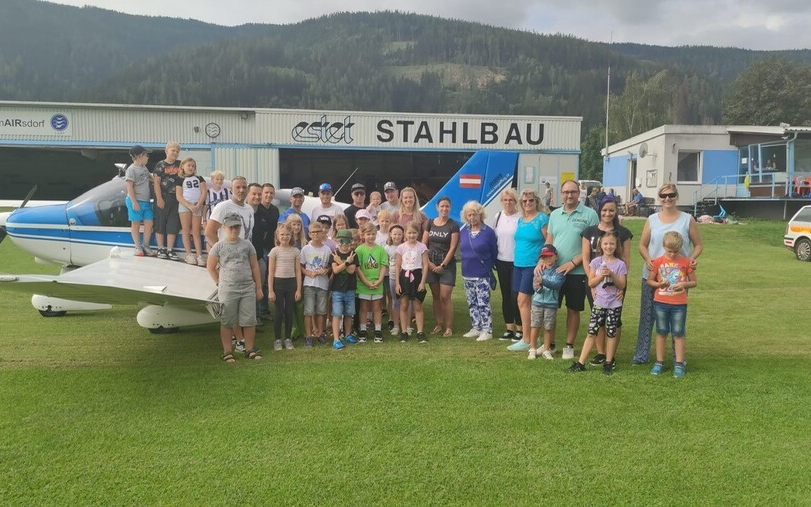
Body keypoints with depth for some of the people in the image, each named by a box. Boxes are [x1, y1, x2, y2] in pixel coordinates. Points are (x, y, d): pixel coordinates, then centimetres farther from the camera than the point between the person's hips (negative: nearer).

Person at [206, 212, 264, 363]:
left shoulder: (247, 244, 6)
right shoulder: (218, 247, 0)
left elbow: (254, 266, 9)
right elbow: (210, 267, 5)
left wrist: (258, 287, 7)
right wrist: (220, 283, 0)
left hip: (248, 289, 2)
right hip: (228, 291, -2)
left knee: (249, 321, 4)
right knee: (227, 322, 4)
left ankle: (250, 350, 15)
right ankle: (227, 352, 11)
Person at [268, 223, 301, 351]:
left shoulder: (295, 251, 4)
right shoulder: (274, 251, -2)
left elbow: (298, 271, 5)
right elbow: (271, 272, -2)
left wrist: (299, 289, 1)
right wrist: (270, 290, -6)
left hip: (291, 283, 2)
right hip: (278, 282, -2)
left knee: (289, 312, 7)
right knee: (279, 313, 3)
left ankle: (288, 338, 19)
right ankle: (277, 340, 13)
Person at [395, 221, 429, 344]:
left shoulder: (422, 247, -2)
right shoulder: (401, 247, 1)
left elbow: (425, 265, -3)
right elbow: (397, 266, 3)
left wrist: (422, 282, -9)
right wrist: (397, 283, -2)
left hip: (416, 276, -1)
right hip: (404, 276, 1)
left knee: (417, 306, 3)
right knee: (404, 305, 3)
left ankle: (420, 332, 8)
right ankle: (403, 332, 11)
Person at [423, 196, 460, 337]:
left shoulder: (453, 225, -3)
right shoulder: (430, 223, 7)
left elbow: (452, 248, -7)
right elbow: (423, 245, 6)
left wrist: (443, 265, -11)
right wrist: (428, 262, -4)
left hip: (447, 264, -3)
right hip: (431, 264, 4)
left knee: (445, 297, -8)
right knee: (435, 296, 8)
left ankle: (449, 327, 1)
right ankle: (439, 324, 18)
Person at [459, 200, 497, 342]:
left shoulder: (488, 232, -9)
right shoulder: (463, 232, 7)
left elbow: (494, 253, -3)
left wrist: (488, 266, 4)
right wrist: (468, 262, 10)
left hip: (482, 275, -6)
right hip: (467, 274, 6)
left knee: (483, 303, -5)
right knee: (472, 303, 13)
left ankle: (487, 330, 3)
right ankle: (476, 328, 24)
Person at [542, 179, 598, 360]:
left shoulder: (589, 214, -6)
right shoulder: (554, 214, 10)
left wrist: (573, 263, -15)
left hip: (577, 272, -4)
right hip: (554, 270, 4)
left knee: (573, 310, 8)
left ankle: (569, 346, 20)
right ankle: (549, 343, 23)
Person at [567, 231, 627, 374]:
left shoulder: (620, 264, -2)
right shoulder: (596, 262, 0)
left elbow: (622, 285, -5)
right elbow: (591, 283, -3)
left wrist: (612, 274, -18)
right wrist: (602, 275, -17)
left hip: (614, 304, 0)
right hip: (599, 303, 0)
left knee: (611, 333, 5)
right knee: (592, 332, 0)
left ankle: (608, 363, 16)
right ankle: (580, 363, 1)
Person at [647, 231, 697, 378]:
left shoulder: (686, 262, -2)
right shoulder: (658, 262, -2)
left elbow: (694, 282, 4)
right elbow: (649, 280, 4)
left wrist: (684, 284, -16)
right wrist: (659, 284, -17)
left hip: (679, 304, -1)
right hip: (660, 302, 1)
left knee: (678, 334, 4)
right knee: (661, 332, 9)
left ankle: (679, 364, 12)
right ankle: (659, 363, 17)